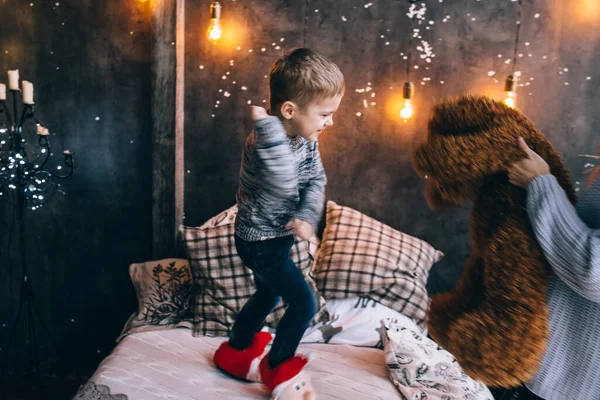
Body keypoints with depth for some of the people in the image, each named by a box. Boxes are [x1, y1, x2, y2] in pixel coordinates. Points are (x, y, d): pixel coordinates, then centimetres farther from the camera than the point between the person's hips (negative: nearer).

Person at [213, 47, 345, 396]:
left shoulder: (307, 139, -4)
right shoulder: (265, 141, -30)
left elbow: (316, 180, -4)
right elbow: (284, 185, -46)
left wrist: (307, 216, -22)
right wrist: (269, 126, -46)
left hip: (277, 237, 9)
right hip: (260, 241, -9)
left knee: (268, 295, 26)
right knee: (305, 303, -5)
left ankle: (234, 352, 47)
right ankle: (276, 367, 18)